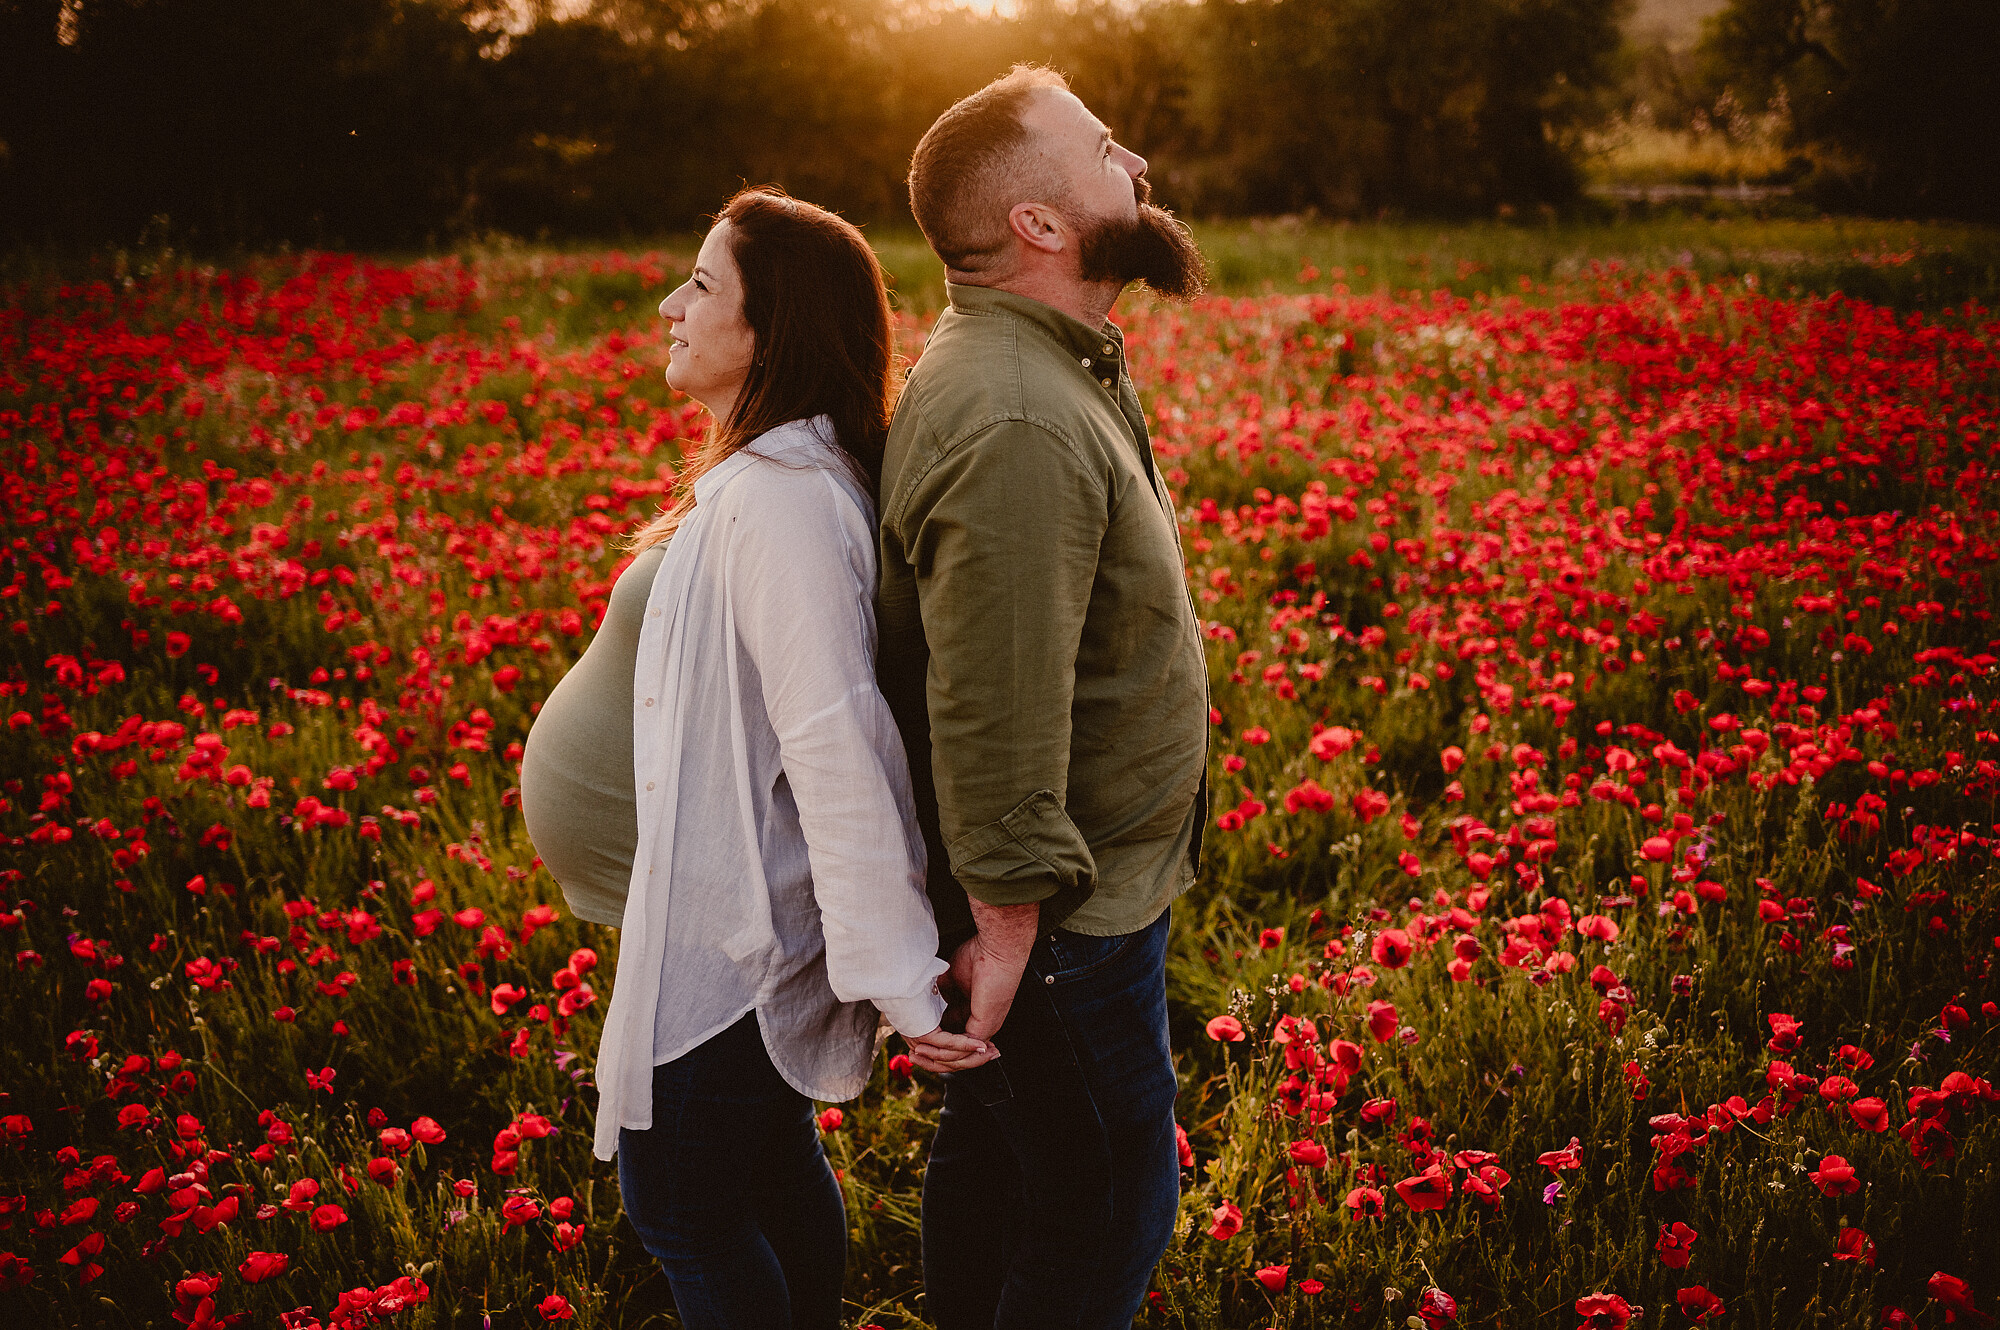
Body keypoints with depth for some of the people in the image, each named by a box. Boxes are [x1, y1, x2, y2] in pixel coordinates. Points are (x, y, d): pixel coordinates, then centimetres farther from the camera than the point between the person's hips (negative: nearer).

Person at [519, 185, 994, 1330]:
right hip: (752, 908, 10)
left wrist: (898, 976, -30)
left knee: (679, 1197, 6)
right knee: (773, 1165, 24)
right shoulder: (772, 474, 6)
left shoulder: (779, 496, -26)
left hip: (733, 930, -10)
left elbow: (839, 739, -30)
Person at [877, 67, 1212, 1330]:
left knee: (997, 1151, 24)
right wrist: (1008, 924, -23)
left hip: (1084, 884, 10)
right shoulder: (1013, 429, -29)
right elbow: (996, 709, -29)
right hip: (1062, 910, -10)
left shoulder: (1058, 362, 7)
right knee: (1107, 1194, 5)